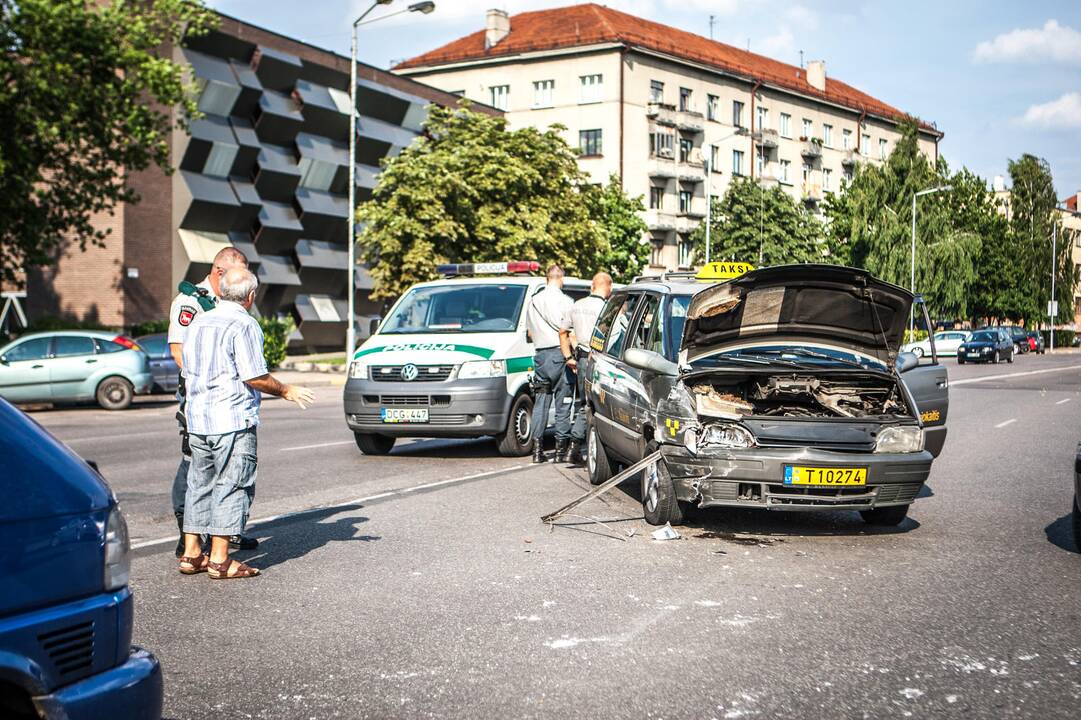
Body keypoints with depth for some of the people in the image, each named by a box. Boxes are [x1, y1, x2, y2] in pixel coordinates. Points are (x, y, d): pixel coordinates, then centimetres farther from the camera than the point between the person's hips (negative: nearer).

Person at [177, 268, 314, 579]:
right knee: (231, 485, -3)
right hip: (232, 419, -8)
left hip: (197, 418, 8)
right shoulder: (243, 325, -11)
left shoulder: (199, 322, 13)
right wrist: (286, 391, -1)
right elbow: (255, 377, -15)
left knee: (199, 483, 14)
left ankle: (191, 554, 18)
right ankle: (220, 559, -2)